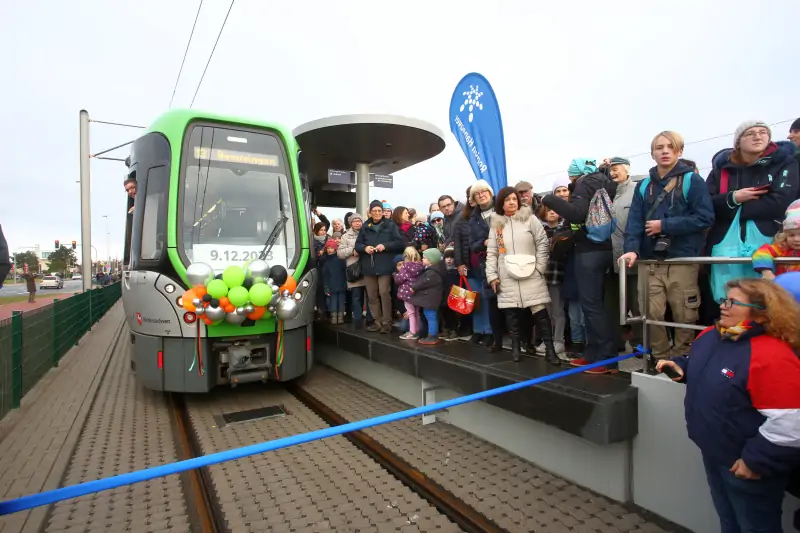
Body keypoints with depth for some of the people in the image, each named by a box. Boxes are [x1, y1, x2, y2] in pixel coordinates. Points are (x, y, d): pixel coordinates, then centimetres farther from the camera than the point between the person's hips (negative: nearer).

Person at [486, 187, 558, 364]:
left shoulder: (530, 219, 4)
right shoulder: (496, 224, 10)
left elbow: (543, 243, 2)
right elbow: (491, 252, 9)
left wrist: (540, 267, -5)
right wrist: (492, 275, 2)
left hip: (531, 275, -2)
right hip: (507, 277, 2)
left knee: (540, 311, -4)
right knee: (511, 312, 5)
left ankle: (549, 349, 2)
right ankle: (516, 346, 18)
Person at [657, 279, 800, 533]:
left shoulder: (773, 357, -29)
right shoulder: (710, 336, -2)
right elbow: (700, 369, 18)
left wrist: (756, 461, -22)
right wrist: (680, 367, -3)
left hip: (745, 464, -7)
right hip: (713, 453, 7)